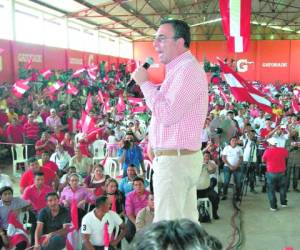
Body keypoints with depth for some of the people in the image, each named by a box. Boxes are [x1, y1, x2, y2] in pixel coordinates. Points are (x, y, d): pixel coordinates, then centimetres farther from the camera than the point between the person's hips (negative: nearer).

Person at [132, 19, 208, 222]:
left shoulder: (187, 69, -15)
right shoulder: (180, 69, 17)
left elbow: (166, 115, -21)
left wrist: (145, 83, -13)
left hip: (175, 159, -11)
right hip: (183, 157, 11)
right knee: (186, 222, 15)